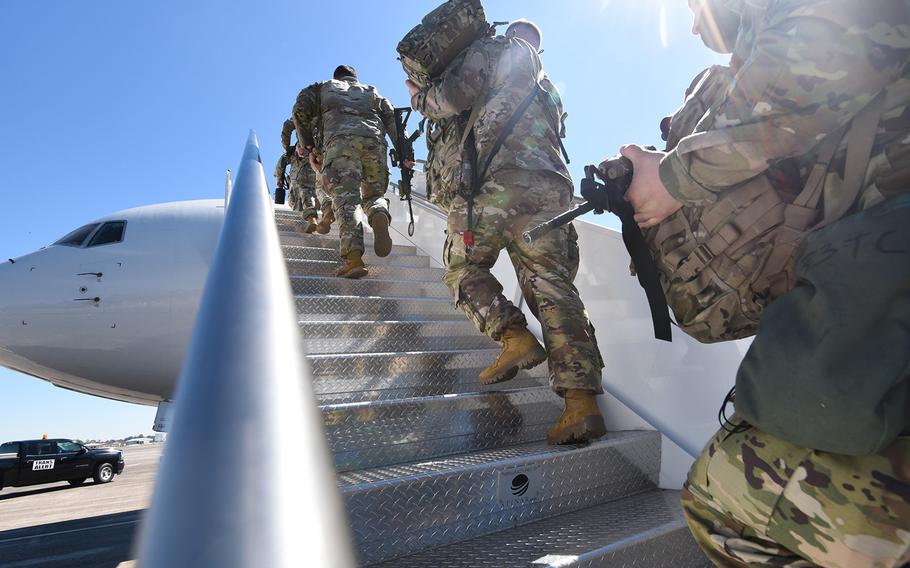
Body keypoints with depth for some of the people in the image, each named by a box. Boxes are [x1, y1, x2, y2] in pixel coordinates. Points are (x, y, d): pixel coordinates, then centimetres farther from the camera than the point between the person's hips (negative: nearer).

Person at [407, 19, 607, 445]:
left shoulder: (491, 50, 16)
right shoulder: (548, 89, 37)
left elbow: (454, 95, 0)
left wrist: (421, 99, 22)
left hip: (497, 179, -6)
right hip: (552, 188, 6)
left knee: (463, 267, 11)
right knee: (554, 287, -2)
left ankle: (516, 339, -9)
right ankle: (582, 402, -10)